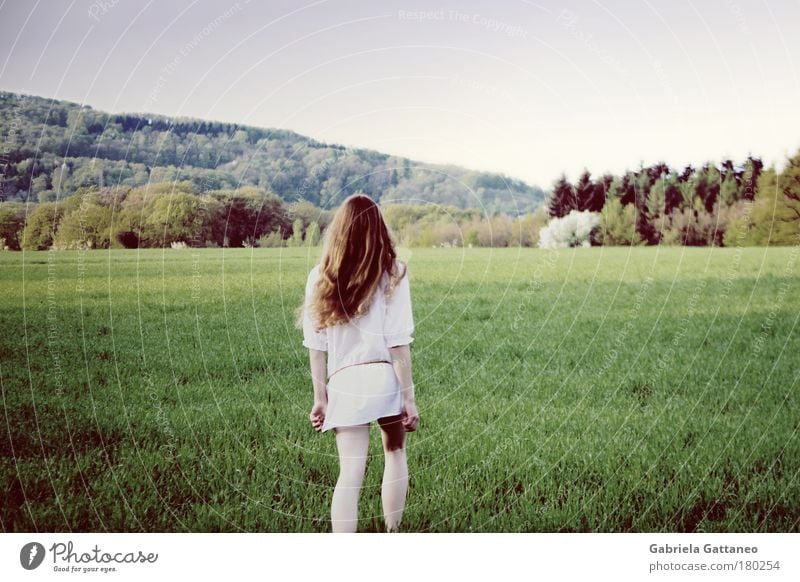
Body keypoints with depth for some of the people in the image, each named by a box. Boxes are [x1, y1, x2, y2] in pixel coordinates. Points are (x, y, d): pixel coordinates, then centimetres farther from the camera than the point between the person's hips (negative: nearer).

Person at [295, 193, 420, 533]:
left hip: (345, 383, 1)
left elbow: (316, 345, 2)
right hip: (388, 378, 0)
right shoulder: (392, 273, -5)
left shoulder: (320, 277, 1)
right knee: (395, 454, 23)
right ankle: (392, 535, 32)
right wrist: (409, 397, -3)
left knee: (350, 474, 1)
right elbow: (398, 343, -8)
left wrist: (320, 398, 9)